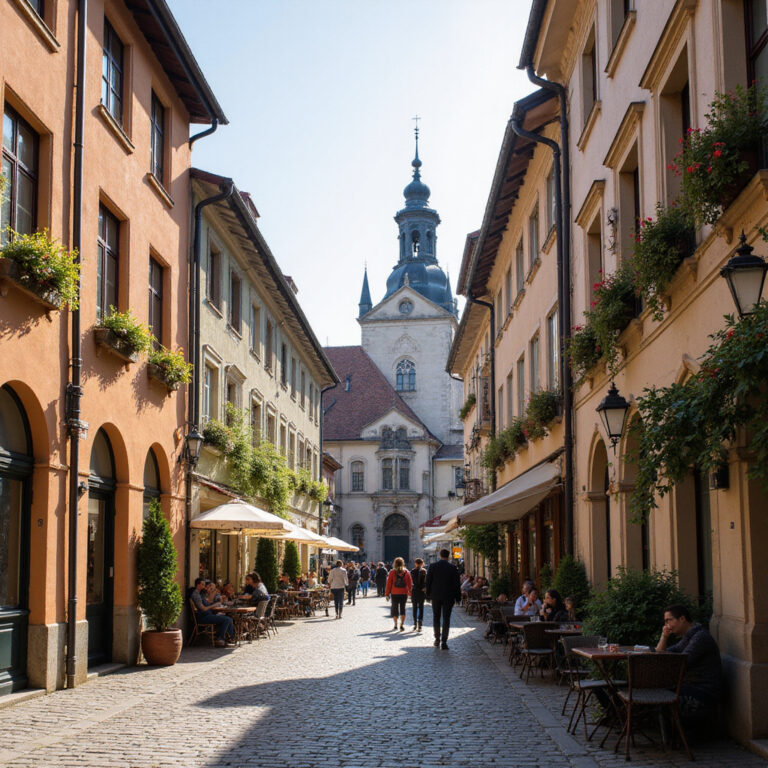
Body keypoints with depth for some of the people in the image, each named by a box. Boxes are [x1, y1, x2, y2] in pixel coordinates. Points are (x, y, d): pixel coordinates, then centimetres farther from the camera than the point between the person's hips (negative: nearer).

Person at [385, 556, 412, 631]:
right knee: (403, 608, 8)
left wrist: (387, 594, 2)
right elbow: (410, 583, 4)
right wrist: (410, 593, 14)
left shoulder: (392, 572, -5)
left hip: (394, 594, -1)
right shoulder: (407, 572, 0)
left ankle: (395, 625, 13)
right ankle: (402, 624, -5)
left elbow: (389, 584, -4)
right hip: (404, 593, 1)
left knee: (395, 608, 11)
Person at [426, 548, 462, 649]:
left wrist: (428, 595, 9)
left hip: (436, 596, 1)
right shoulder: (452, 567, -5)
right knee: (446, 618, 1)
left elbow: (428, 582, 1)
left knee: (436, 617, 16)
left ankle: (437, 639, 18)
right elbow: (456, 583, -4)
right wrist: (458, 597, 3)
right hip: (448, 597, -1)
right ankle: (444, 641, -4)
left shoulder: (433, 566, -2)